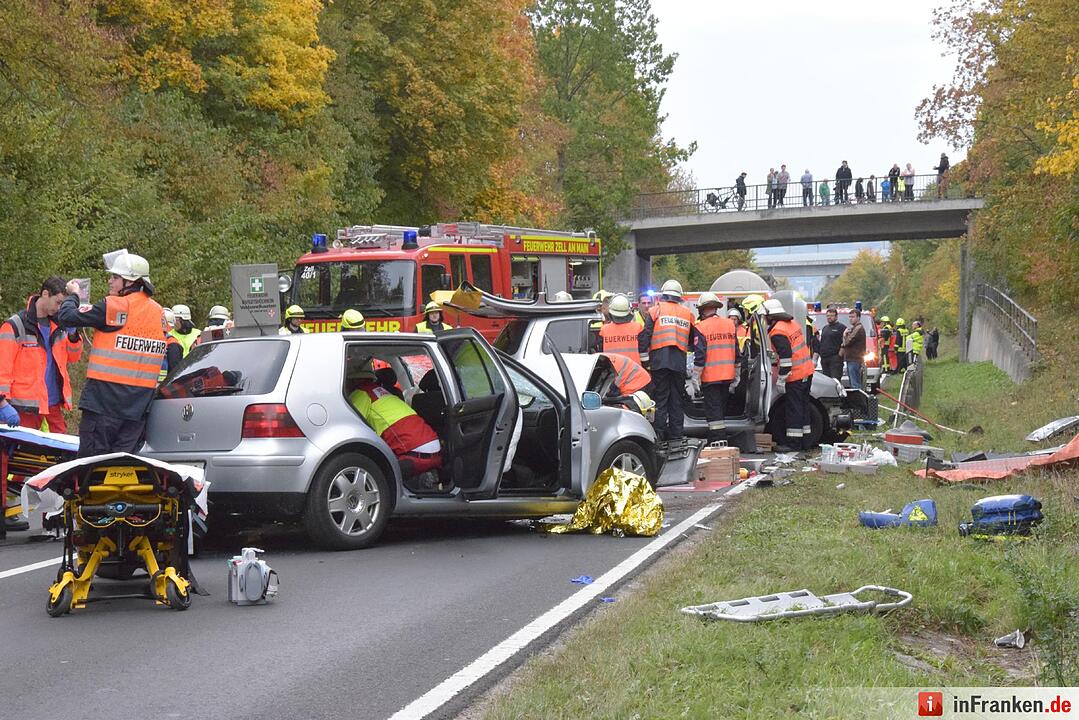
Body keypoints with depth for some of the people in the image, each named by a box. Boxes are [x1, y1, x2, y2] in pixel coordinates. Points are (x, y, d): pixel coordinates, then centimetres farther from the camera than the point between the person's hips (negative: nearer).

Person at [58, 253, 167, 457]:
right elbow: (172, 353, 18)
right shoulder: (159, 312, 11)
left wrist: (72, 295, 13)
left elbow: (67, 317, -5)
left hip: (105, 398, -6)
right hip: (139, 403, 6)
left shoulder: (113, 306, -11)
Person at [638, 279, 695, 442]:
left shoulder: (655, 310, 3)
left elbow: (645, 336, -4)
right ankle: (676, 434, 10)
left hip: (659, 360, -3)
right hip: (679, 362, 3)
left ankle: (659, 433, -5)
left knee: (660, 398, 0)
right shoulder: (687, 313, 13)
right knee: (676, 400, 9)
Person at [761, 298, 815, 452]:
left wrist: (781, 379, -18)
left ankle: (794, 443, 0)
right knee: (803, 407, 15)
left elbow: (786, 356, -22)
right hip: (807, 371, 9)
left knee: (794, 409, -4)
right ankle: (805, 440, 21)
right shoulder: (792, 324, 12)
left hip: (795, 376, -9)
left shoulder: (778, 333, -17)